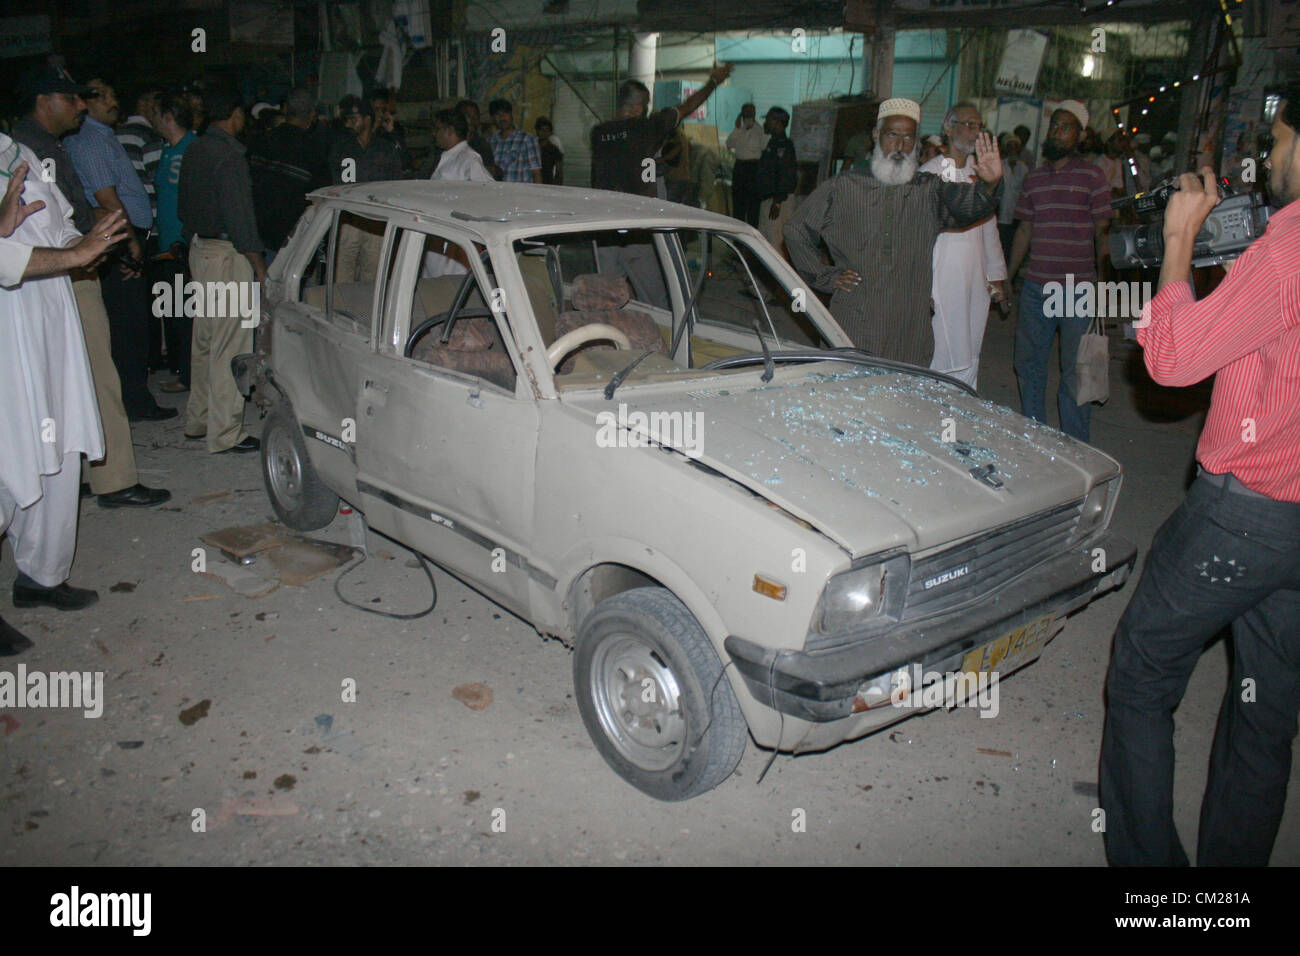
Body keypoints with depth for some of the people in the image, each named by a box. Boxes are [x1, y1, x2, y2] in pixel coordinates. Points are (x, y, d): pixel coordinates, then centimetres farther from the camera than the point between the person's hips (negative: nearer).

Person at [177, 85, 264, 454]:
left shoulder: (194, 150, 12)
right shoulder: (229, 154, -15)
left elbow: (184, 205, 19)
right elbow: (239, 214, -19)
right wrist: (260, 266, -16)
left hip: (199, 250, 10)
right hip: (227, 255, -10)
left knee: (204, 339, 17)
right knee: (229, 344, -6)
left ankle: (198, 420, 27)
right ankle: (225, 433, -3)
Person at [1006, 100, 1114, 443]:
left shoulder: (1092, 177, 0)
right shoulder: (1033, 179, 13)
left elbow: (1102, 232, -2)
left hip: (1078, 289, -5)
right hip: (1035, 287, 5)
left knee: (1075, 369, -1)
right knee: (1029, 362, 11)